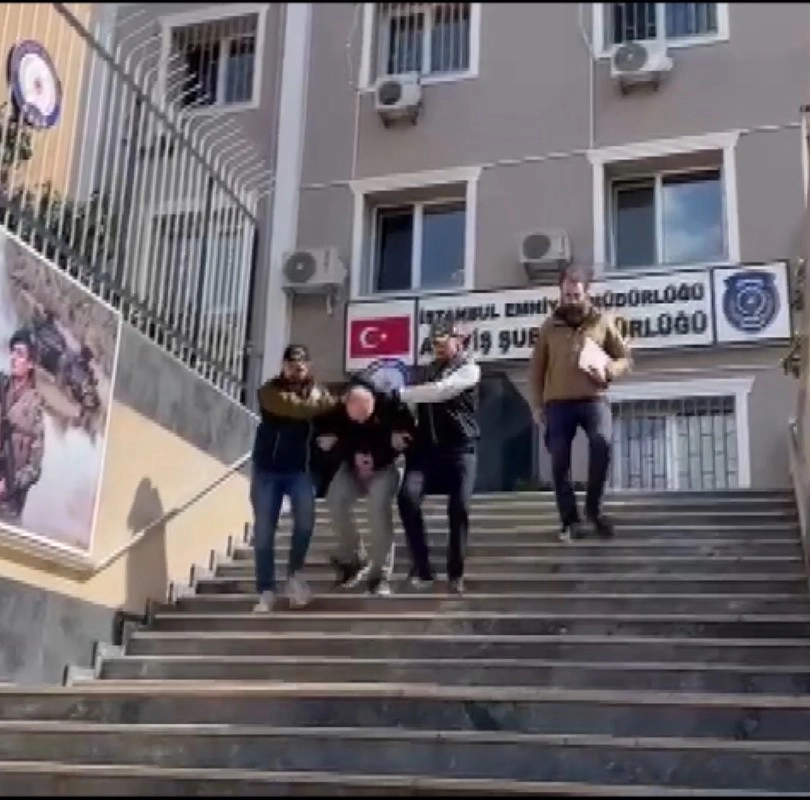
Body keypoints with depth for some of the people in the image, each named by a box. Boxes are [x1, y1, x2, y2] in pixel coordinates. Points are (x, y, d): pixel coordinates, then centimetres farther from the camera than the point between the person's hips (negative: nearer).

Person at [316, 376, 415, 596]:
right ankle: (353, 558, -1)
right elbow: (325, 439, -2)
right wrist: (352, 456, -16)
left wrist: (377, 458, -20)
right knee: (335, 500, -22)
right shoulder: (335, 409, -19)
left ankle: (380, 573, -21)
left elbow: (405, 437, -11)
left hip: (384, 466, -3)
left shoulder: (390, 405, -24)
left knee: (379, 504, -28)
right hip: (351, 465, 3)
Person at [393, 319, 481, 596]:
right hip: (426, 446, 3)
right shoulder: (425, 372, 18)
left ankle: (456, 572, 6)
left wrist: (399, 393, -19)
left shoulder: (469, 369, 0)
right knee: (407, 495, -19)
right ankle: (421, 566, -9)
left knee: (459, 507, -11)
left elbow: (440, 391, -17)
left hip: (459, 448, -3)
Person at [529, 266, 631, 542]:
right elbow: (536, 369, 13)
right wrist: (537, 405, 5)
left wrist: (607, 371, -10)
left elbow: (624, 358, 11)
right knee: (559, 461, -2)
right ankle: (570, 520, 10)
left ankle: (593, 507, -6)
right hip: (558, 403, 2)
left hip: (594, 399, -1)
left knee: (602, 443, -25)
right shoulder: (550, 326, 11)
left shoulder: (602, 322, 9)